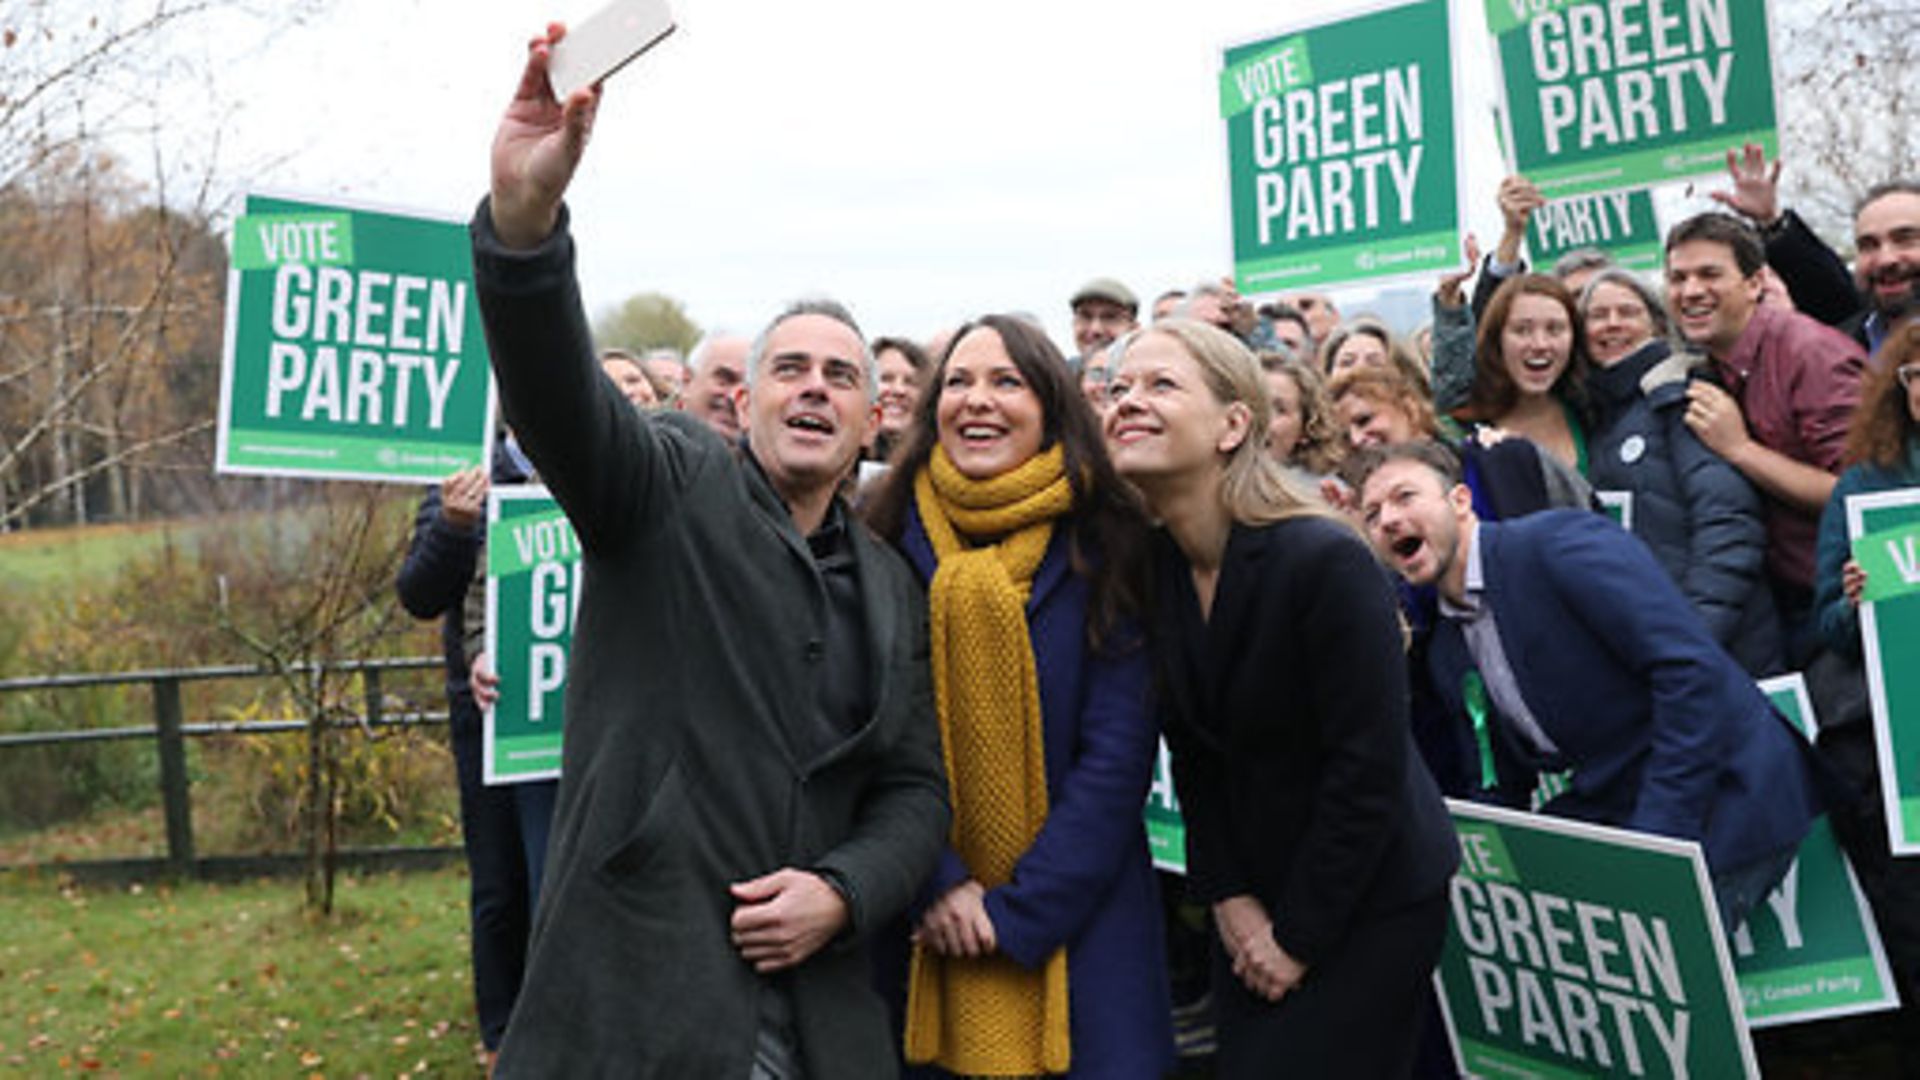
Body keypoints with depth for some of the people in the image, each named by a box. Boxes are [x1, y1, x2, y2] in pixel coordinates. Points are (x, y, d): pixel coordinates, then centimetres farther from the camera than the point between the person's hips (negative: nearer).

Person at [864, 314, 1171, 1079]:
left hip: (1075, 920, -1)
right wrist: (936, 882, -12)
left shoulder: (1105, 547, -4)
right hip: (924, 925, 1)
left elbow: (1117, 757, -7)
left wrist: (1018, 911, -12)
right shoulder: (891, 543, 0)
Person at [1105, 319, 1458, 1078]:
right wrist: (1229, 897, -2)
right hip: (1253, 899, 6)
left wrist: (1299, 936, -15)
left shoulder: (1327, 562, -22)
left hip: (1368, 901, -6)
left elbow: (1369, 766, -20)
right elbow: (1192, 754, 4)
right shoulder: (1149, 569, -4)